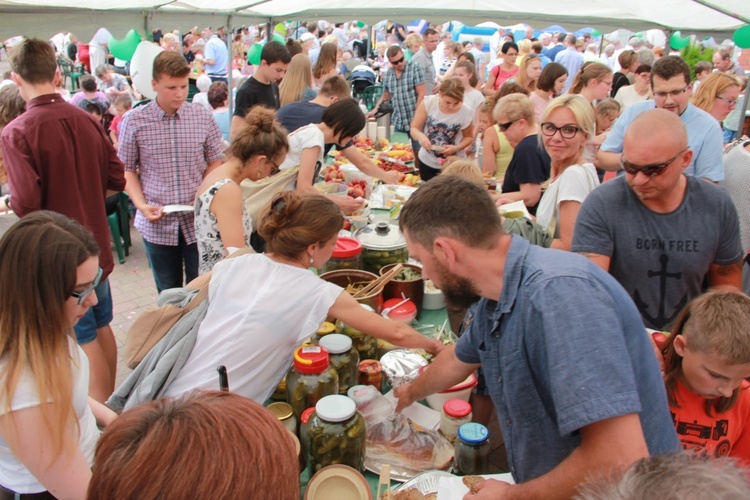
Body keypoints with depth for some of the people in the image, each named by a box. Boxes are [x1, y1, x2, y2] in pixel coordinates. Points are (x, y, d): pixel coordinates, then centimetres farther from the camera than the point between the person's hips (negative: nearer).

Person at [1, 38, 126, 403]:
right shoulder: (87, 121, -2)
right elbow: (116, 180, 3)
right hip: (95, 245, 6)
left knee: (84, 339, 5)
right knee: (101, 326, 20)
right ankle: (112, 404, 36)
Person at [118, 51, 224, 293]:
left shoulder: (204, 117, -1)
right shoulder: (134, 121, -4)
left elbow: (214, 163, 6)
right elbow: (127, 169, 4)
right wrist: (141, 205, -11)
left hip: (198, 221, 0)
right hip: (157, 224, 0)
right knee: (168, 295, 14)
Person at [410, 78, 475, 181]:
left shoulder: (466, 112, -18)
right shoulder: (428, 102, -18)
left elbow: (469, 137, -2)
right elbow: (414, 128, -11)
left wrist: (456, 148, -22)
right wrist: (420, 136, -34)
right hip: (427, 161, 2)